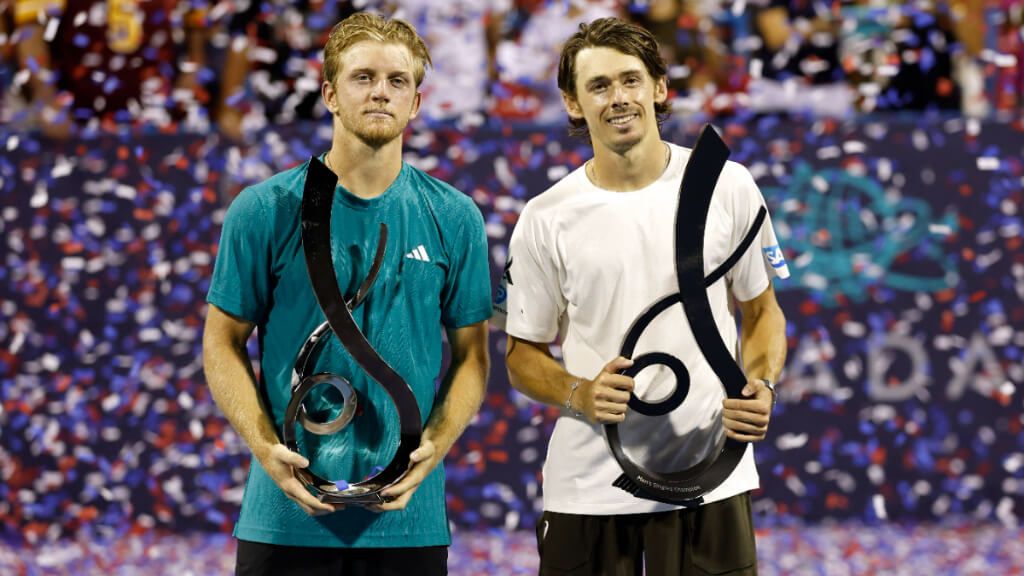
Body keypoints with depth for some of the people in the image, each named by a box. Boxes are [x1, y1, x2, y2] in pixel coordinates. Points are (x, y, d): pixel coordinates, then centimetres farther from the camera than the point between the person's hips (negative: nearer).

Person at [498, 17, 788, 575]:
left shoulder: (727, 187, 2)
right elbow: (523, 356, 6)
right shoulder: (546, 219, -1)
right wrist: (580, 394, -15)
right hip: (588, 485, 0)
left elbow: (761, 310, 12)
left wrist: (761, 387, -8)